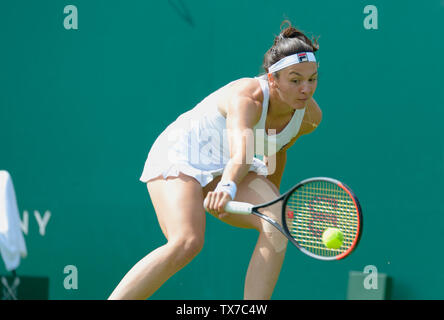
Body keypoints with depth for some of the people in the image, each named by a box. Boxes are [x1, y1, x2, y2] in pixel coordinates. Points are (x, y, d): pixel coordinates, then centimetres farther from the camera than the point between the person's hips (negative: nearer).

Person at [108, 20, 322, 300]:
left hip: (225, 171, 7)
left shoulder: (310, 116, -8)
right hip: (180, 156, -7)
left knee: (278, 226, -22)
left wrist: (271, 197, 26)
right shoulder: (247, 97, -31)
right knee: (187, 243, -31)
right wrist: (227, 187, -69)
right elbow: (240, 153, -49)